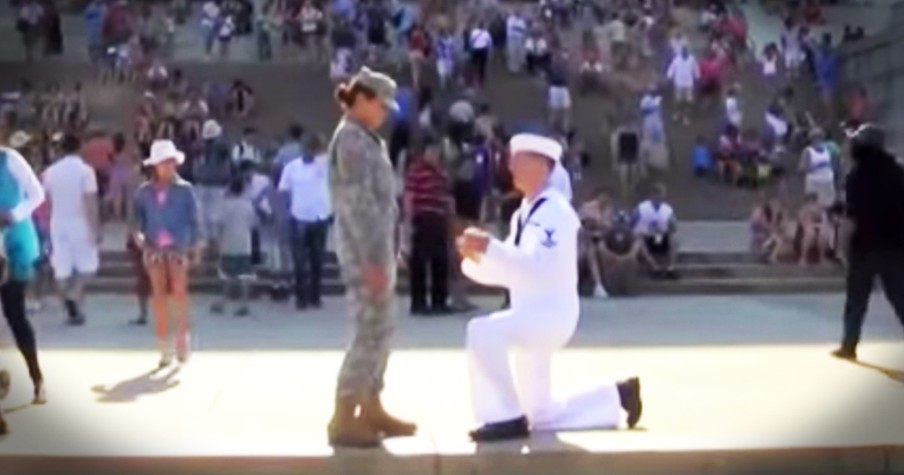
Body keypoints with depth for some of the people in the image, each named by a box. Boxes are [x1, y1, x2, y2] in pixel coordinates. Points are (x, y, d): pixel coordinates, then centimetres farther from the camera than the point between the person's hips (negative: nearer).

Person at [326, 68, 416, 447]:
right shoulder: (351, 139, -12)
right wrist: (372, 259, -21)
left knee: (380, 331, 13)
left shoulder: (366, 140, 17)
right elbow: (357, 204, -18)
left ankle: (371, 409, 21)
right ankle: (343, 420, -5)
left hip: (378, 247, 10)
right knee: (371, 333, -9)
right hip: (365, 251, -10)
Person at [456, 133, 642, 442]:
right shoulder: (525, 212, 12)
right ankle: (618, 396, 31)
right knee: (543, 417, 15)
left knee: (482, 332, -31)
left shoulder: (555, 211, -15)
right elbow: (506, 270, 11)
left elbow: (538, 267, -29)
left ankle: (508, 417, -18)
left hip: (551, 313, -9)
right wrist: (475, 257, -8)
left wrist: (490, 247, -33)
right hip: (531, 315, 9)